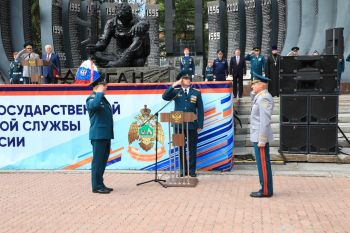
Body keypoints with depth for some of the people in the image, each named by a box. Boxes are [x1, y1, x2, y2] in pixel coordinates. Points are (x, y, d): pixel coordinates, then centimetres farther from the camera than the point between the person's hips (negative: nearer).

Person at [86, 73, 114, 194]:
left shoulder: (103, 99, 20)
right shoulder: (92, 98, -8)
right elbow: (95, 105, -34)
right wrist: (99, 93, -19)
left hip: (106, 135, 9)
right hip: (98, 135, -9)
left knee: (103, 160, 13)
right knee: (98, 160, -5)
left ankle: (100, 184, 22)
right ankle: (96, 186, 0)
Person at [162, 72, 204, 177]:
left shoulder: (196, 93, 7)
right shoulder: (176, 91, 7)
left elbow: (200, 110, 5)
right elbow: (165, 97, -11)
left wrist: (200, 125, -2)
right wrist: (173, 85, -17)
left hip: (192, 125, 0)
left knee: (192, 148, 5)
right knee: (181, 148, 8)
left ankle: (192, 170, 16)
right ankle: (183, 170, 19)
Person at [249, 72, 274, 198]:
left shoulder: (264, 98, -17)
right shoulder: (259, 96, 13)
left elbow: (265, 121, -23)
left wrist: (262, 140, -23)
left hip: (261, 137, -10)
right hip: (258, 137, 10)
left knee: (263, 164, -3)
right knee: (262, 164, 14)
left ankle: (266, 191, 5)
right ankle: (265, 189, 22)